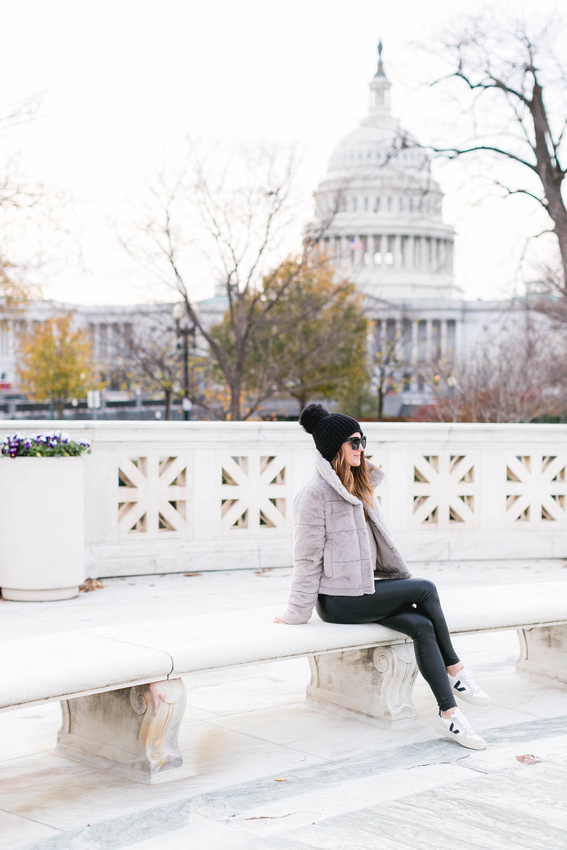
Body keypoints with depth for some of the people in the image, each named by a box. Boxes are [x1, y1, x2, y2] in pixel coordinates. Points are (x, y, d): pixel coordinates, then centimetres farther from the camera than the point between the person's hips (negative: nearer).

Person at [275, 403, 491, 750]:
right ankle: (455, 671, 0)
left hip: (366, 588, 8)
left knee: (422, 625, -16)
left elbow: (379, 539, 21)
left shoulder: (361, 486, 15)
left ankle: (449, 714, -14)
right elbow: (307, 558, -11)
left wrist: (404, 582, 16)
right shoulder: (315, 495, -11)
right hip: (338, 600, -8)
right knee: (426, 589, -16)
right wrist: (297, 614, -8)